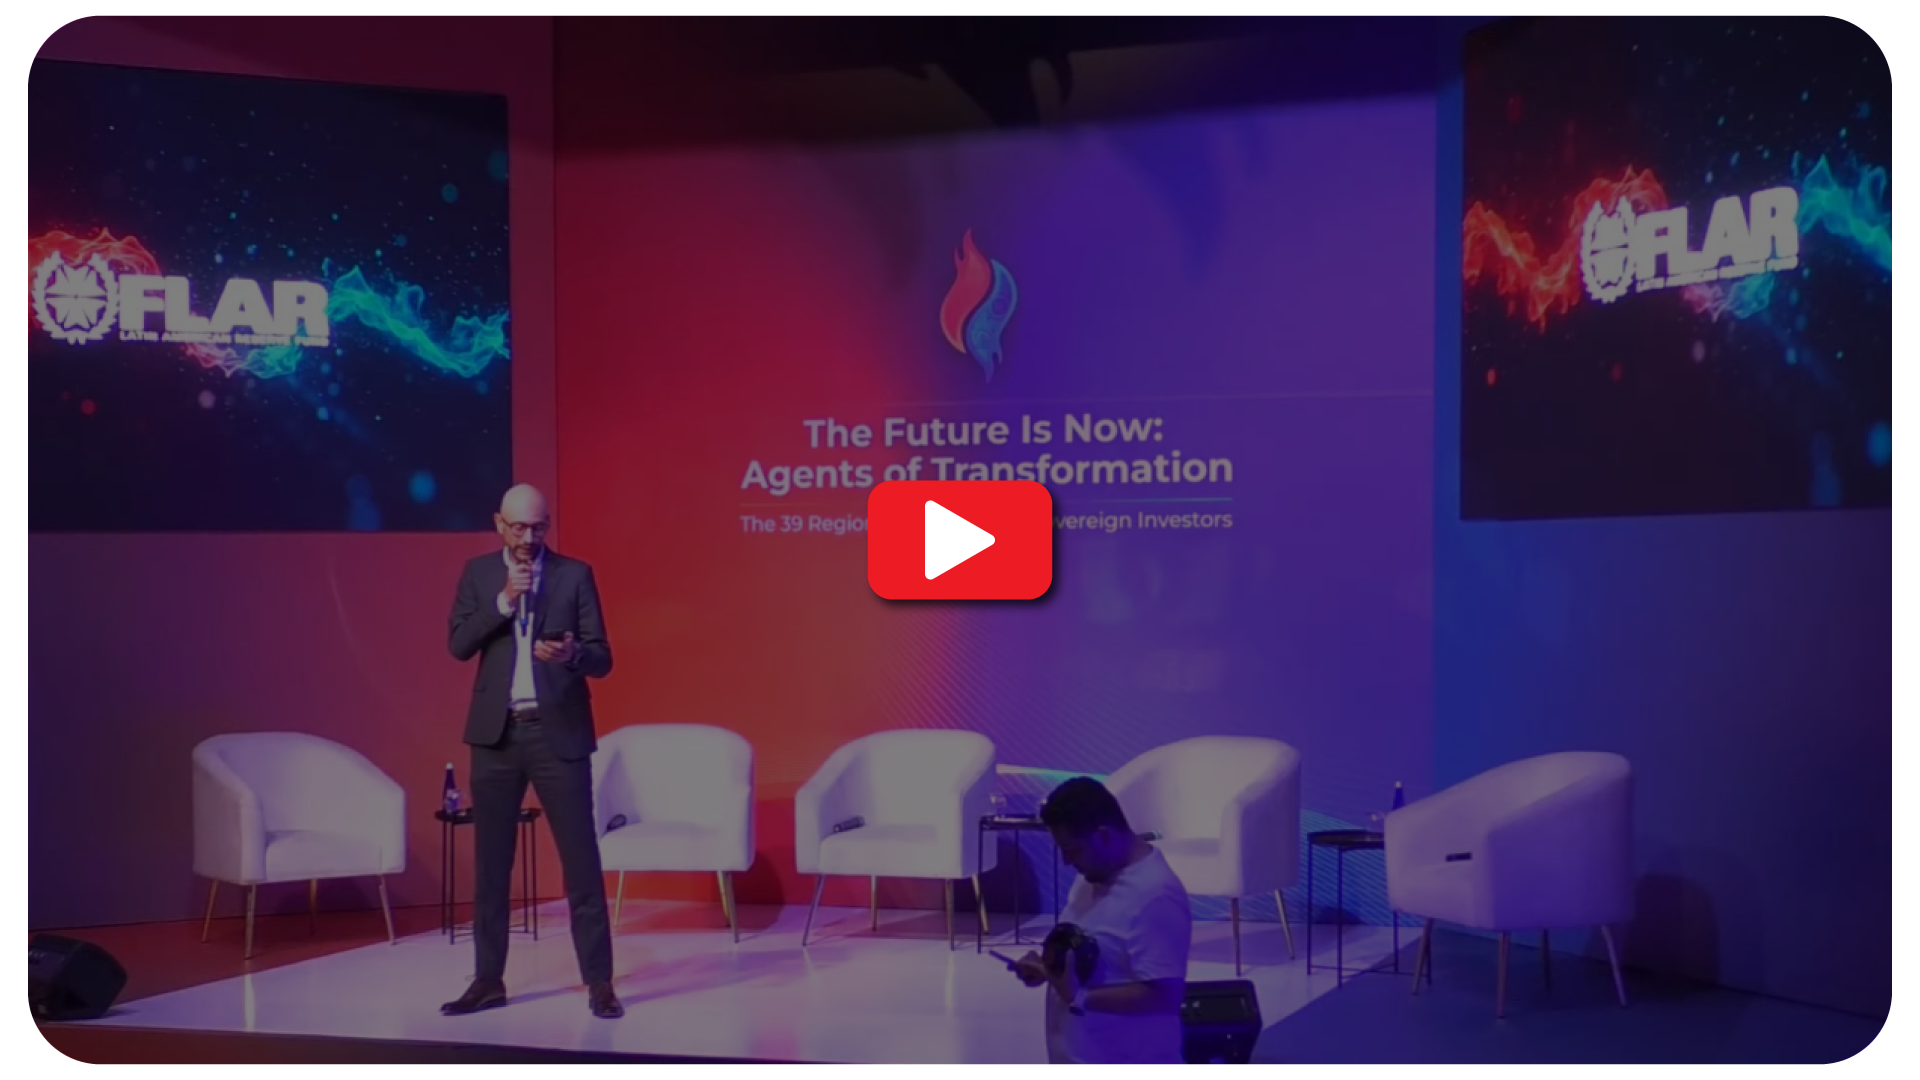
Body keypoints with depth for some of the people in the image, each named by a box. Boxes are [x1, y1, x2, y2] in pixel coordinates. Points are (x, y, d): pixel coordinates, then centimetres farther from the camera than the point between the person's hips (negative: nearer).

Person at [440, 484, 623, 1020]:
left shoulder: (575, 574, 1)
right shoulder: (478, 573, 6)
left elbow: (602, 658, -2)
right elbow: (458, 645, -4)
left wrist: (572, 654, -24)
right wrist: (504, 601, -15)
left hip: (559, 733, -2)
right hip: (497, 733, 2)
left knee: (581, 858, -3)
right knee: (490, 861, 8)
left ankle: (599, 982, 3)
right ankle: (489, 979, 18)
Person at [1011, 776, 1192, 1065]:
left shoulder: (1156, 896, -23)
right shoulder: (1096, 877, 7)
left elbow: (1164, 995, -26)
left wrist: (1080, 998, -28)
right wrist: (1048, 967, 0)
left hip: (1130, 1065, -9)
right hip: (1078, 1058, 9)